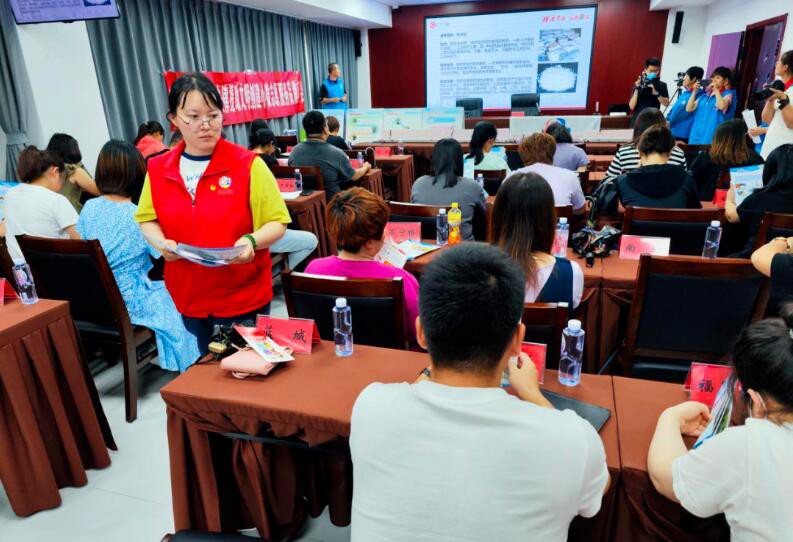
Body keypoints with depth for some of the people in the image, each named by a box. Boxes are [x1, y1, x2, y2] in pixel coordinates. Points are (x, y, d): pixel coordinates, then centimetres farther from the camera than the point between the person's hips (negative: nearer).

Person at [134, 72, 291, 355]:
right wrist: (161, 242, -9)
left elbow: (277, 222, -8)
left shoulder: (248, 164, -11)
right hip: (188, 295, 4)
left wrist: (251, 241, -27)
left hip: (244, 296, -4)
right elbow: (147, 219, 13)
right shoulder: (157, 169, 1)